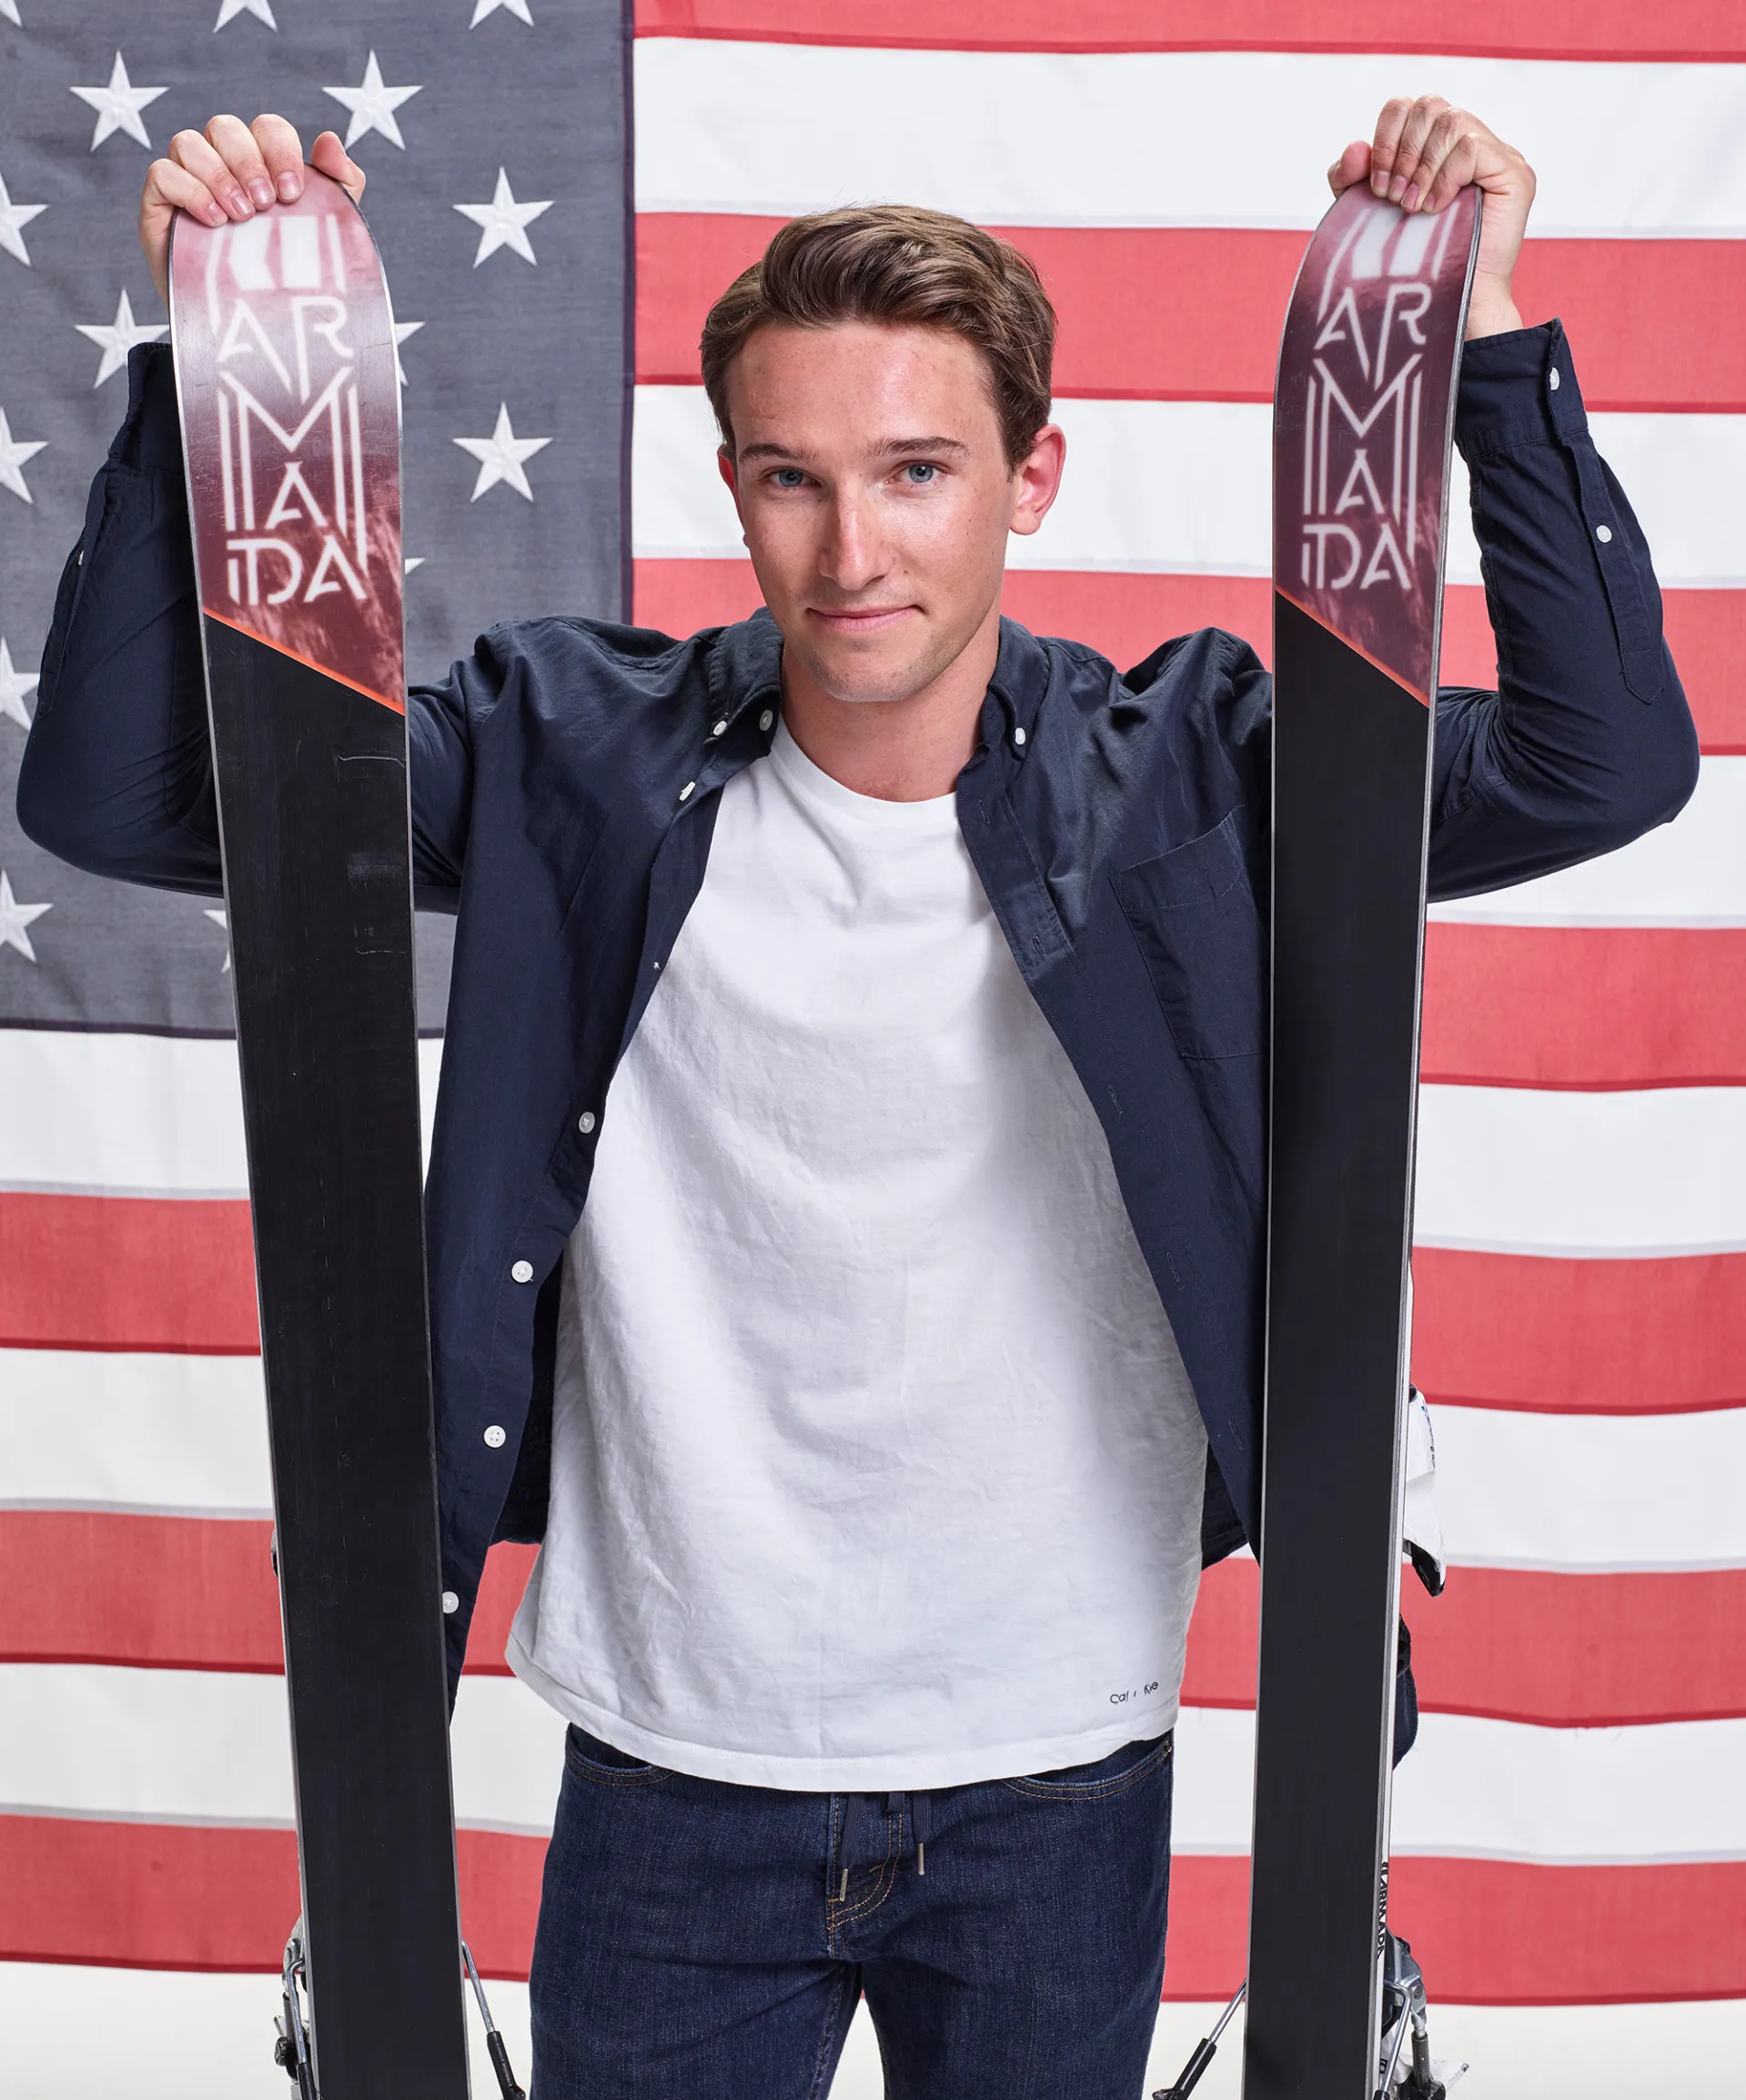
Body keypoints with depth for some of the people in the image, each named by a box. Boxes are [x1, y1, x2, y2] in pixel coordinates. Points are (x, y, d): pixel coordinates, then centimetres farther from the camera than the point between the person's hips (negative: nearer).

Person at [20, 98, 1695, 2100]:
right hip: (672, 1768, 0)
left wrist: (1486, 337, -21)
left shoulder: (1184, 775, -8)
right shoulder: (584, 762, -8)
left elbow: (1607, 763, -15)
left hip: (1058, 1778, 1)